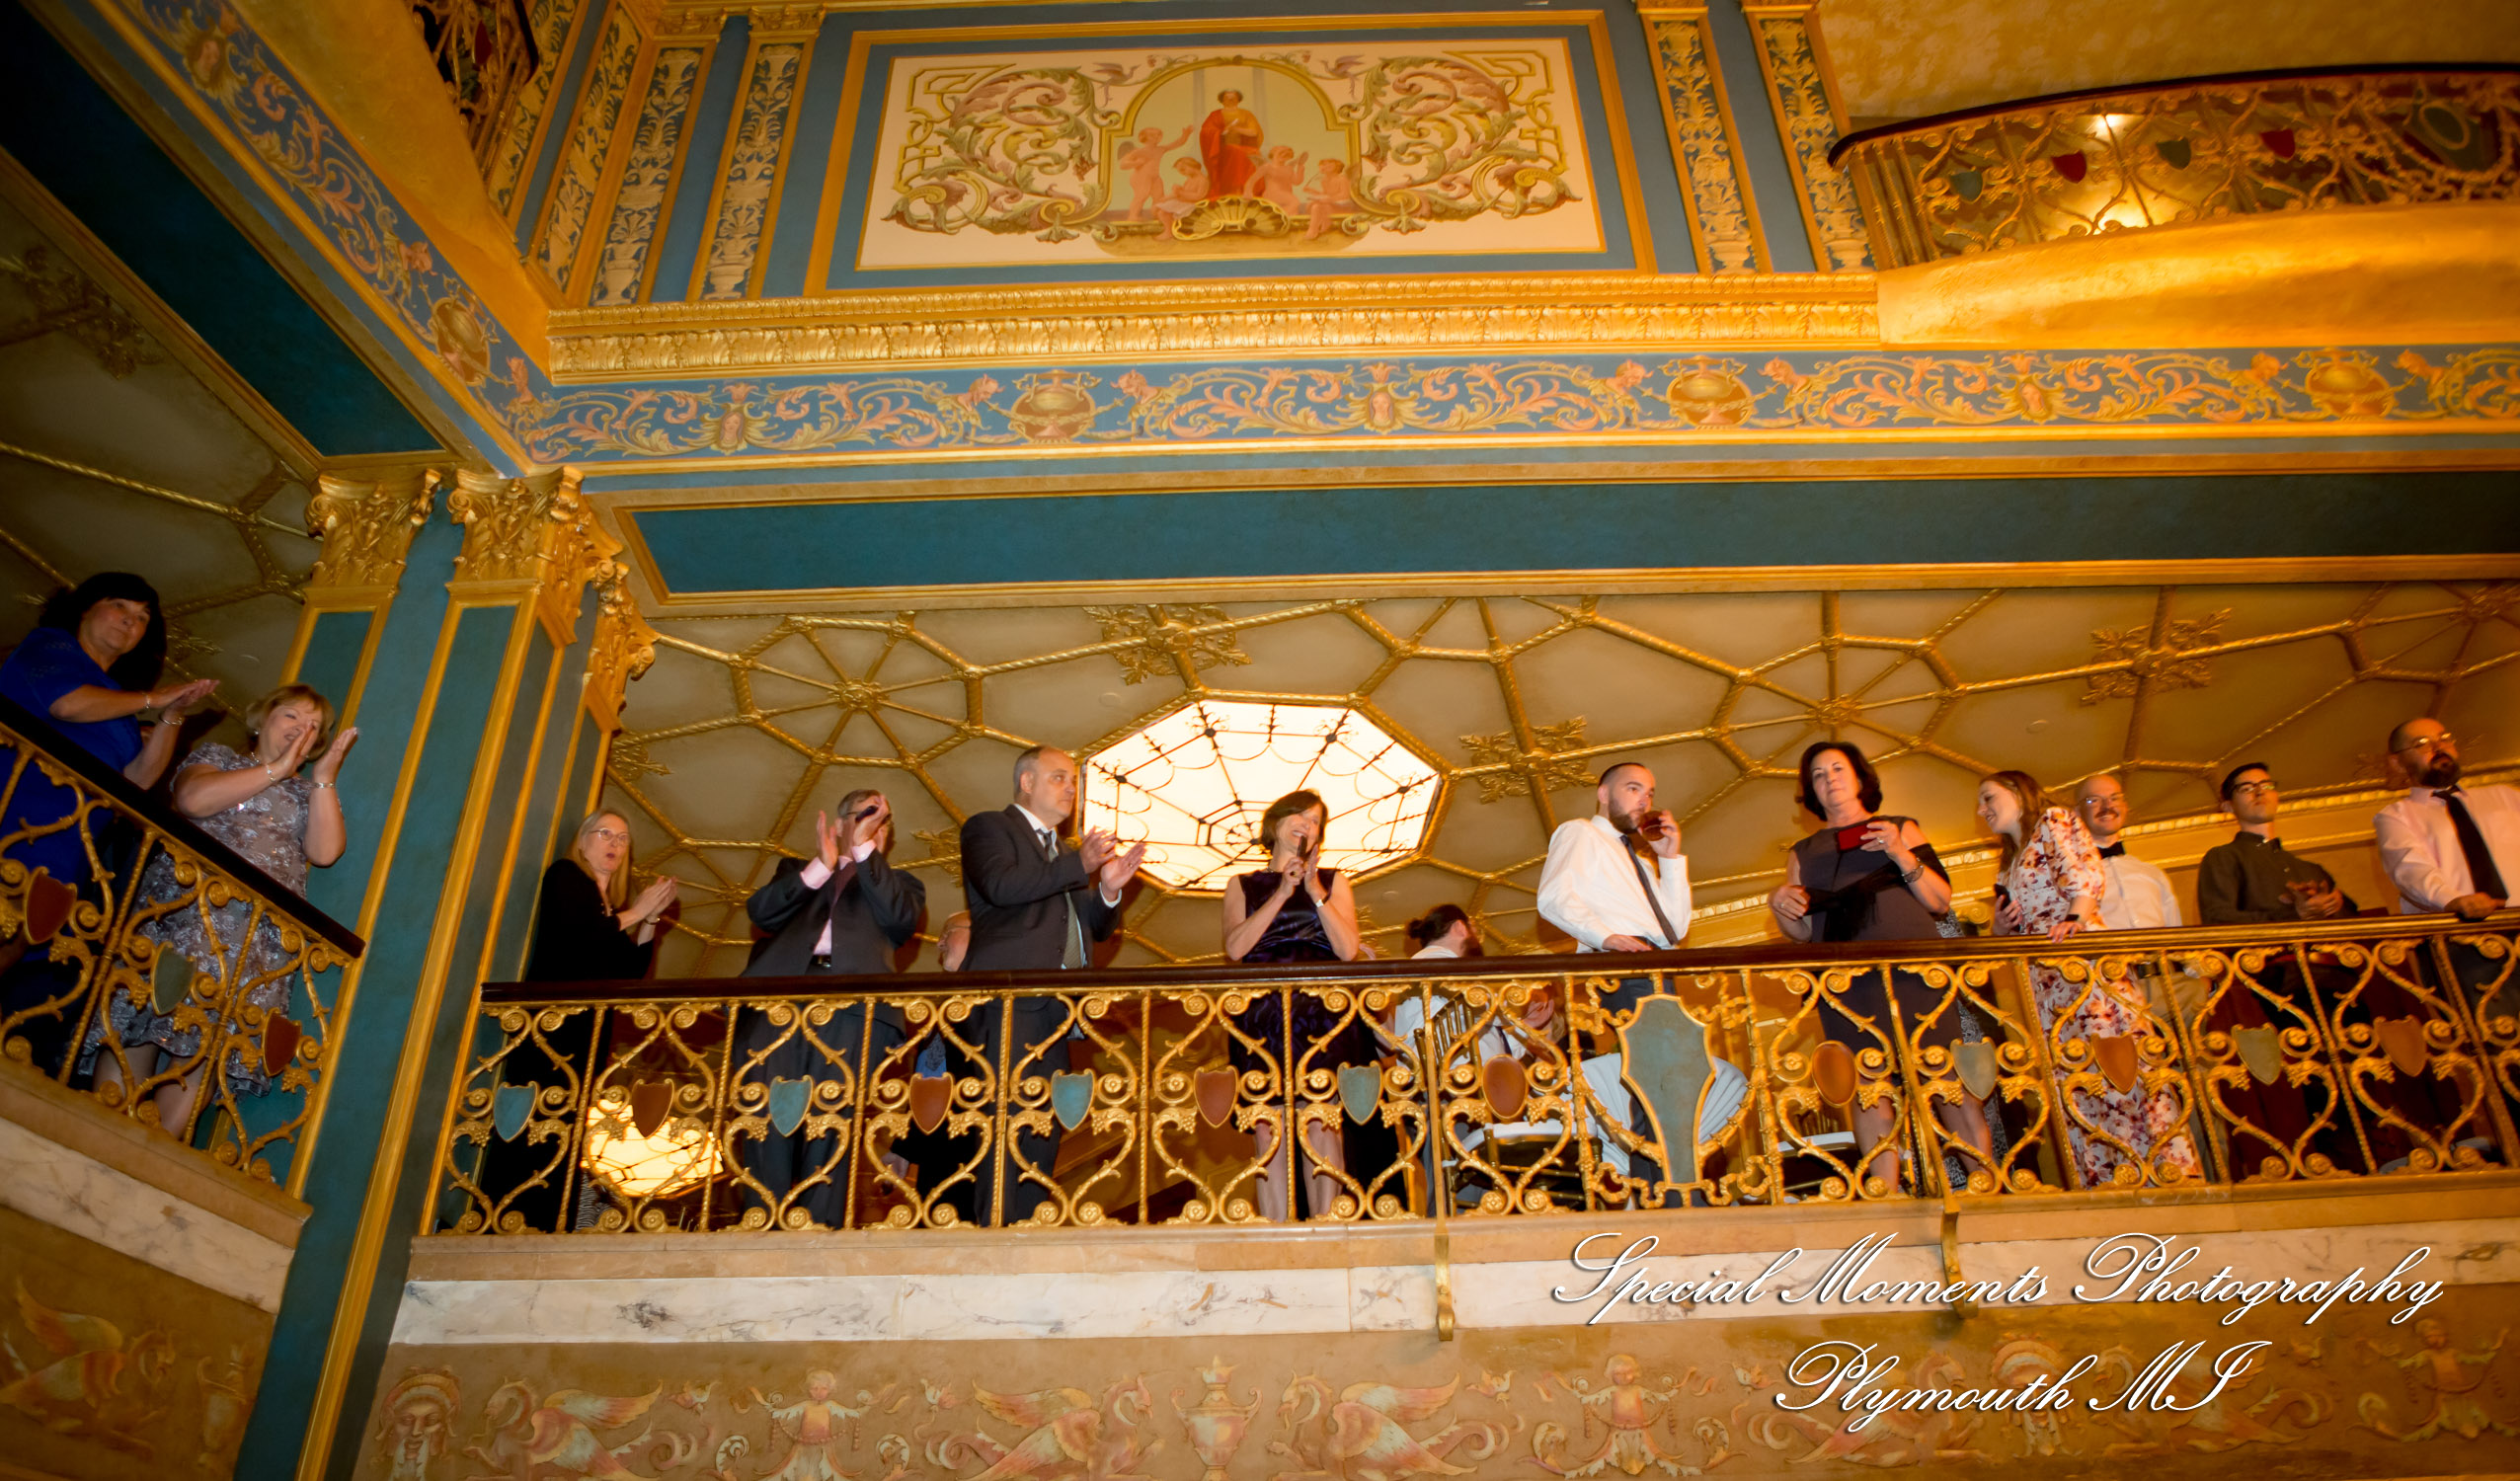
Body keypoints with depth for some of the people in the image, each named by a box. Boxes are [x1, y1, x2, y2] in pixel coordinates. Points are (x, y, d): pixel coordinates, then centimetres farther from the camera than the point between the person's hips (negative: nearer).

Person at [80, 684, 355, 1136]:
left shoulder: (311, 792, 24)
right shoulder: (215, 756, 17)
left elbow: (325, 852, 5)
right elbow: (192, 800, -6)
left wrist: (324, 777, 3)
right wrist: (276, 769, -2)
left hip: (261, 939, 2)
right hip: (185, 910, -2)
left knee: (206, 1046, -7)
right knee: (139, 1020, -9)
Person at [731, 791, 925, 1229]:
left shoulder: (897, 883, 30)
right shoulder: (798, 871, 33)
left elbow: (903, 918, 6)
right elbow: (760, 910, 13)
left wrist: (864, 849, 5)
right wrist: (821, 866, 4)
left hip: (854, 1002, -1)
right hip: (780, 992, 2)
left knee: (831, 1127, -12)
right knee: (767, 1119, -11)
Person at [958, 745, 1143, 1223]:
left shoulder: (1067, 851, 30)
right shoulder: (987, 828, 7)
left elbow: (1098, 928, 26)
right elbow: (1000, 885, -14)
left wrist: (1108, 889, 5)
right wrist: (1077, 866, -18)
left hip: (1061, 1005, 7)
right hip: (1012, 998, -7)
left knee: (1046, 1126, 2)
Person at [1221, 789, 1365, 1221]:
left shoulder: (1334, 882, 16)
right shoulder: (1243, 886, 16)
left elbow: (1348, 950, 2)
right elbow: (1235, 948, -2)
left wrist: (1315, 890, -3)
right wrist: (1282, 893, -4)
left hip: (1323, 1019, 0)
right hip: (1262, 1019, 0)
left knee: (1322, 1127, -6)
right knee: (1268, 1129, -4)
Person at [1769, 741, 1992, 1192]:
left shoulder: (1902, 829, 18)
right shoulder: (1803, 854, 22)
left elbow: (1941, 902, 8)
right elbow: (1802, 931, 16)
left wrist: (1902, 856, -6)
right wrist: (1780, 906, -5)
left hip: (1915, 971, -1)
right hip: (1848, 982, 1)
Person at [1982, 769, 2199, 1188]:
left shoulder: (2055, 822, 8)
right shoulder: (2007, 864, 28)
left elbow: (2085, 874, -10)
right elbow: (2005, 934, 29)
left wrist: (2074, 919, -26)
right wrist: (2002, 926, 6)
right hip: (2041, 978, 7)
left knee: (2116, 1067, -15)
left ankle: (2170, 1170, -15)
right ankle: (2108, 1185, -5)